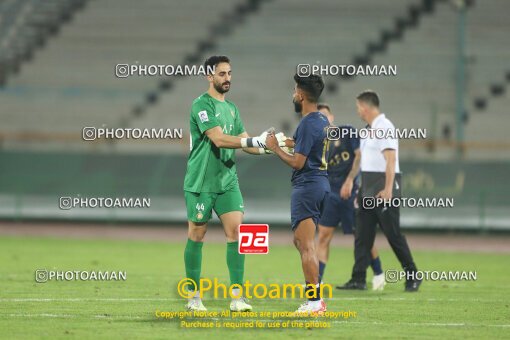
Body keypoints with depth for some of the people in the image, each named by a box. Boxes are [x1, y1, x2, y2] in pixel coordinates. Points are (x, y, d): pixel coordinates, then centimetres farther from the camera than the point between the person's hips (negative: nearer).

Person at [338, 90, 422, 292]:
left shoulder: (384, 127, -13)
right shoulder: (371, 129, 16)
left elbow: (390, 159, -20)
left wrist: (387, 189, -26)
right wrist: (361, 189, 20)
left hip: (383, 188, -9)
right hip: (369, 189, 9)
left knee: (393, 234, -6)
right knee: (362, 234, 5)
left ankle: (412, 277, 3)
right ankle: (358, 279, 5)